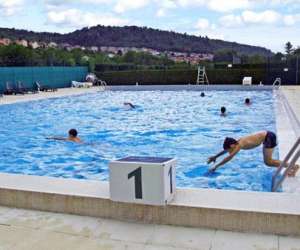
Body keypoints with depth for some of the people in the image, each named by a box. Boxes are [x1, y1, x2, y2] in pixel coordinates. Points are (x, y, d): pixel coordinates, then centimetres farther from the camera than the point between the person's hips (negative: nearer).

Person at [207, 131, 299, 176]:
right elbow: (225, 149, 21)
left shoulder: (240, 145, -20)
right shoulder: (238, 142, 5)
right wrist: (215, 157, 26)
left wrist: (216, 166, -21)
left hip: (269, 137, -9)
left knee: (268, 162, -7)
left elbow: (229, 157, -25)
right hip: (266, 135, 9)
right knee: (267, 161, 13)